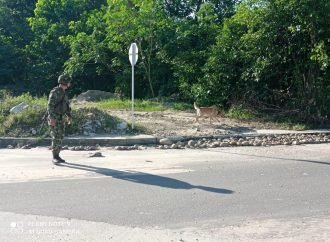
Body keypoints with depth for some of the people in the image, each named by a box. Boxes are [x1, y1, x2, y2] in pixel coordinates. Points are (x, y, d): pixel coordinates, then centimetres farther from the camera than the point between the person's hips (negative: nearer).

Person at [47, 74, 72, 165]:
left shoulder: (63, 93, 14)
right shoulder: (54, 92, -15)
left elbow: (67, 106, 21)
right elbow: (50, 105, -20)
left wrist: (69, 116, 13)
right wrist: (52, 118, -26)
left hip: (61, 119, 9)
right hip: (54, 119, -9)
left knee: (60, 138, 8)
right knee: (56, 138, -13)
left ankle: (57, 156, 14)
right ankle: (54, 158, -10)